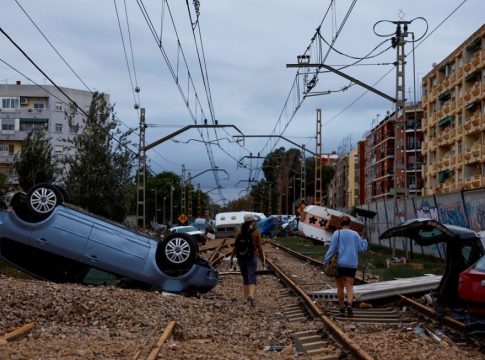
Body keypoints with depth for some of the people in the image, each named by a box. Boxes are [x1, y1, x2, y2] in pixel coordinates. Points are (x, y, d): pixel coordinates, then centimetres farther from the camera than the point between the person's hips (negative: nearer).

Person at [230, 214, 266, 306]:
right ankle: (251, 296, -29)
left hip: (241, 258, 4)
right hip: (252, 258, -4)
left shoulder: (240, 231, 3)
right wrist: (263, 260, 3)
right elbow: (259, 247, -5)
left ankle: (246, 299, 16)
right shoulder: (256, 232, -6)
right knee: (252, 279, -6)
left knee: (245, 279, 17)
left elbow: (235, 246, -1)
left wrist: (231, 258, 3)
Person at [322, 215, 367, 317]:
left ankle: (342, 308, 18)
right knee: (349, 286, -1)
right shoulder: (355, 234, 2)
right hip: (352, 264, 1)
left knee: (340, 286, 13)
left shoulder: (337, 233, -3)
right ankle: (349, 304, -26)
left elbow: (332, 248, -8)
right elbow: (361, 248, 3)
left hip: (339, 263, -1)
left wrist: (325, 261, -3)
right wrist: (364, 241, 23)